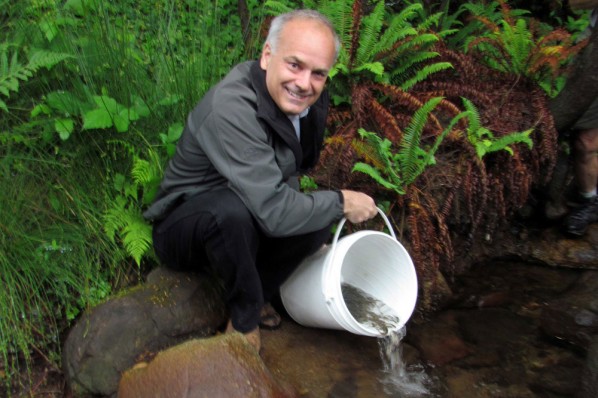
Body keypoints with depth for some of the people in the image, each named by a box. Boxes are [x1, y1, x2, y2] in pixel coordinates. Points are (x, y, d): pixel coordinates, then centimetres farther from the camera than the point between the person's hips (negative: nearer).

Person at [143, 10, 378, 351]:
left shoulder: (311, 101, -7)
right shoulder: (231, 108, -32)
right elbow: (274, 213, -37)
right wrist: (341, 202, -22)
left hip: (247, 224, 7)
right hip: (181, 230, -7)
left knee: (319, 218, -16)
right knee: (233, 208, -38)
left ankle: (256, 295, 5)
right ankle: (245, 320, -12)